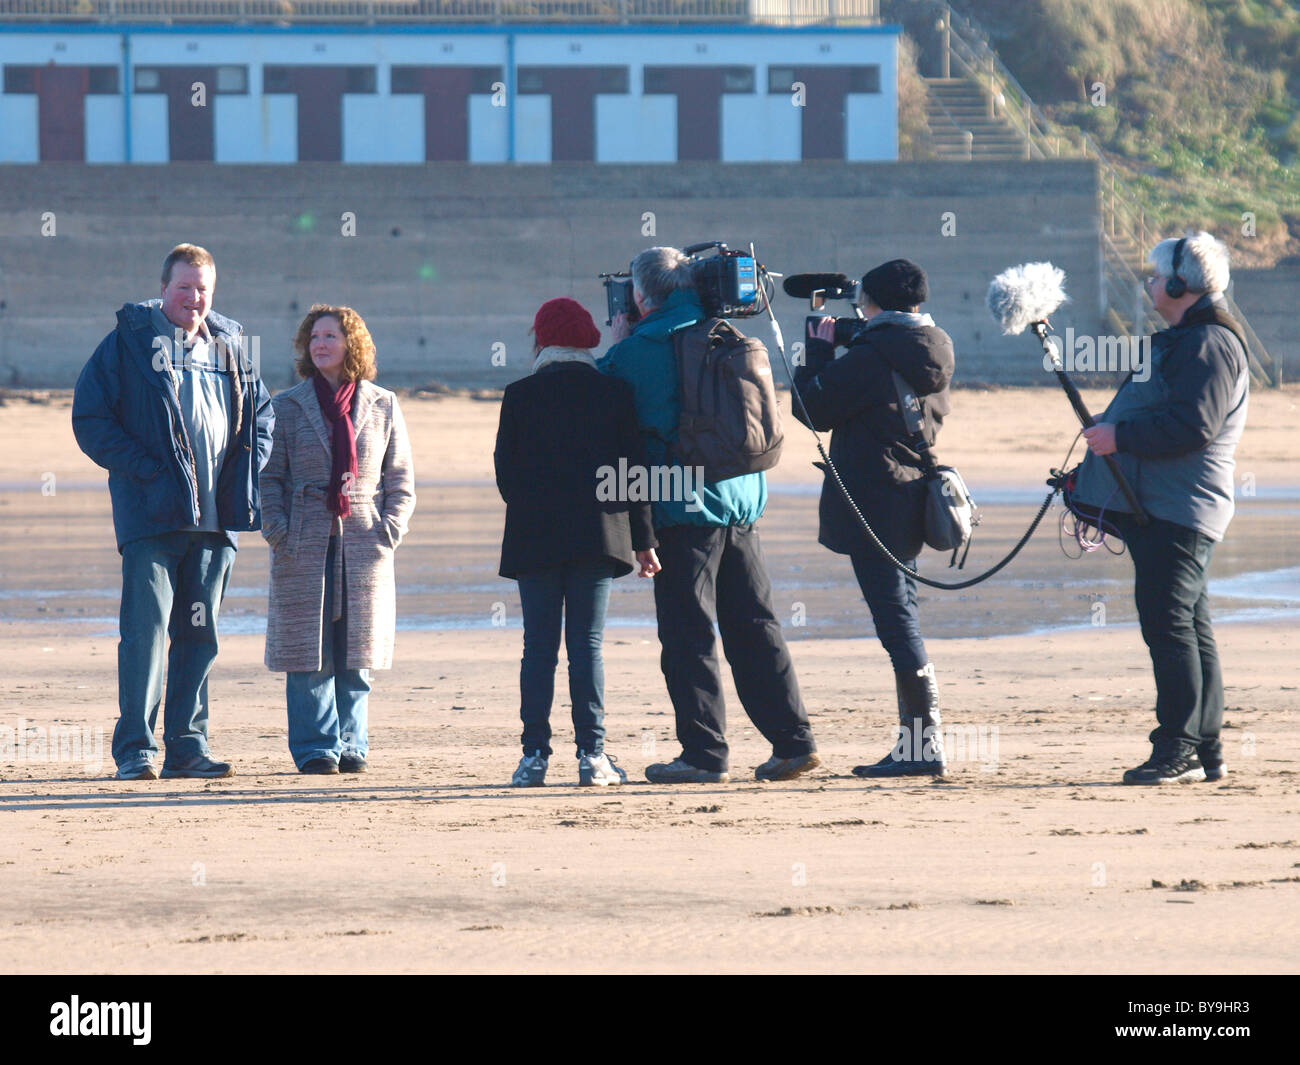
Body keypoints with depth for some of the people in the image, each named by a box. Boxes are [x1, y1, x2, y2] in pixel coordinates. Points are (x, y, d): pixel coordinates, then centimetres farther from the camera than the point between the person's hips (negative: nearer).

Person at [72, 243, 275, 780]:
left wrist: (244, 478, 7)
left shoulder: (230, 348, 15)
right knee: (147, 627, -11)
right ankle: (135, 748, -8)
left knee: (200, 633, 7)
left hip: (215, 515, 5)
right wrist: (141, 469, -13)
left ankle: (187, 746, 13)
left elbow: (262, 415, 24)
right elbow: (89, 416, -4)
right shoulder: (128, 342, 0)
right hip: (152, 513, -5)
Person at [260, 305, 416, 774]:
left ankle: (351, 745, 10)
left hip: (363, 544, 1)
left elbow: (400, 480, 9)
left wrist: (388, 532, -4)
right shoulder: (288, 406, 6)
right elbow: (270, 476, 4)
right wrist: (279, 533, -8)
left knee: (356, 653, 2)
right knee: (308, 653, -3)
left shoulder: (382, 406, 8)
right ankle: (316, 748, 2)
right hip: (305, 545, -1)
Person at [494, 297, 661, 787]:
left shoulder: (520, 396, -1)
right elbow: (635, 469, 3)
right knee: (587, 645, 2)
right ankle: (591, 753, -3)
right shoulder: (614, 393, 2)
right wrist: (643, 540, 7)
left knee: (539, 648, 3)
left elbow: (505, 473, 1)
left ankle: (535, 755, -1)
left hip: (534, 539, -1)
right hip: (598, 537, 1)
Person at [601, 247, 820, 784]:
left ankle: (705, 753, -3)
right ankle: (793, 740, 9)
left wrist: (617, 341, 15)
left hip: (683, 507, -6)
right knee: (753, 625, 11)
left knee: (688, 634, -1)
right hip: (741, 497, 6)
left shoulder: (636, 351, -10)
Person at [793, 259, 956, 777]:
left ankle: (923, 744, -11)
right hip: (910, 501, 9)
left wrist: (819, 351, 5)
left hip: (872, 502, -9)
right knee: (901, 614, 15)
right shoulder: (932, 353, 9)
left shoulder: (871, 356, -15)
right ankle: (918, 740, 16)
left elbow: (814, 408, -10)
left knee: (896, 618, -8)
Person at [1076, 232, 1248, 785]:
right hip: (1159, 506, 11)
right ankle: (1205, 752, 14)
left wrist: (1120, 437, -21)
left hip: (1180, 507, -11)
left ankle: (1180, 751, -13)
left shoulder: (1210, 345, -14)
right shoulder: (1182, 340, 21)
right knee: (1190, 626, 11)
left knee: (1169, 624, -12)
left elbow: (1192, 426, -25)